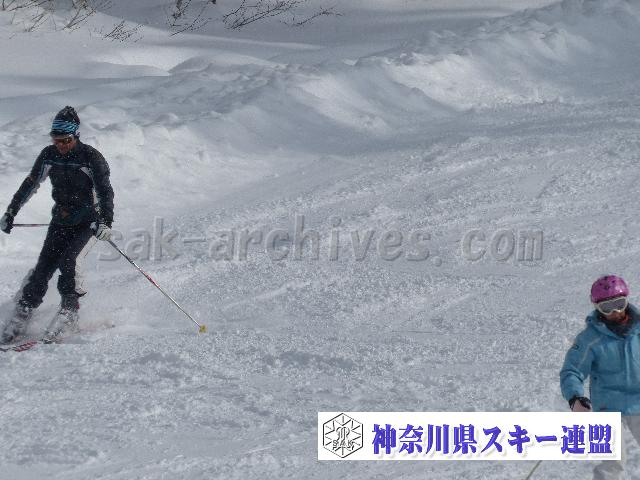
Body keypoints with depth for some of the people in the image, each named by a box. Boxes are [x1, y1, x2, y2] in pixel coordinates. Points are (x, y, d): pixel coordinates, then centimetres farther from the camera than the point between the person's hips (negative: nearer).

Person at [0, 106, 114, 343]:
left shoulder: (92, 158, -18)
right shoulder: (49, 156, -4)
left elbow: (105, 192, -23)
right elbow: (30, 185, 8)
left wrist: (106, 222, -37)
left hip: (89, 222, -4)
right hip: (61, 221, 4)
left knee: (69, 261, -24)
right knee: (44, 266, -7)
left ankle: (69, 310, -10)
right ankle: (22, 314, -1)